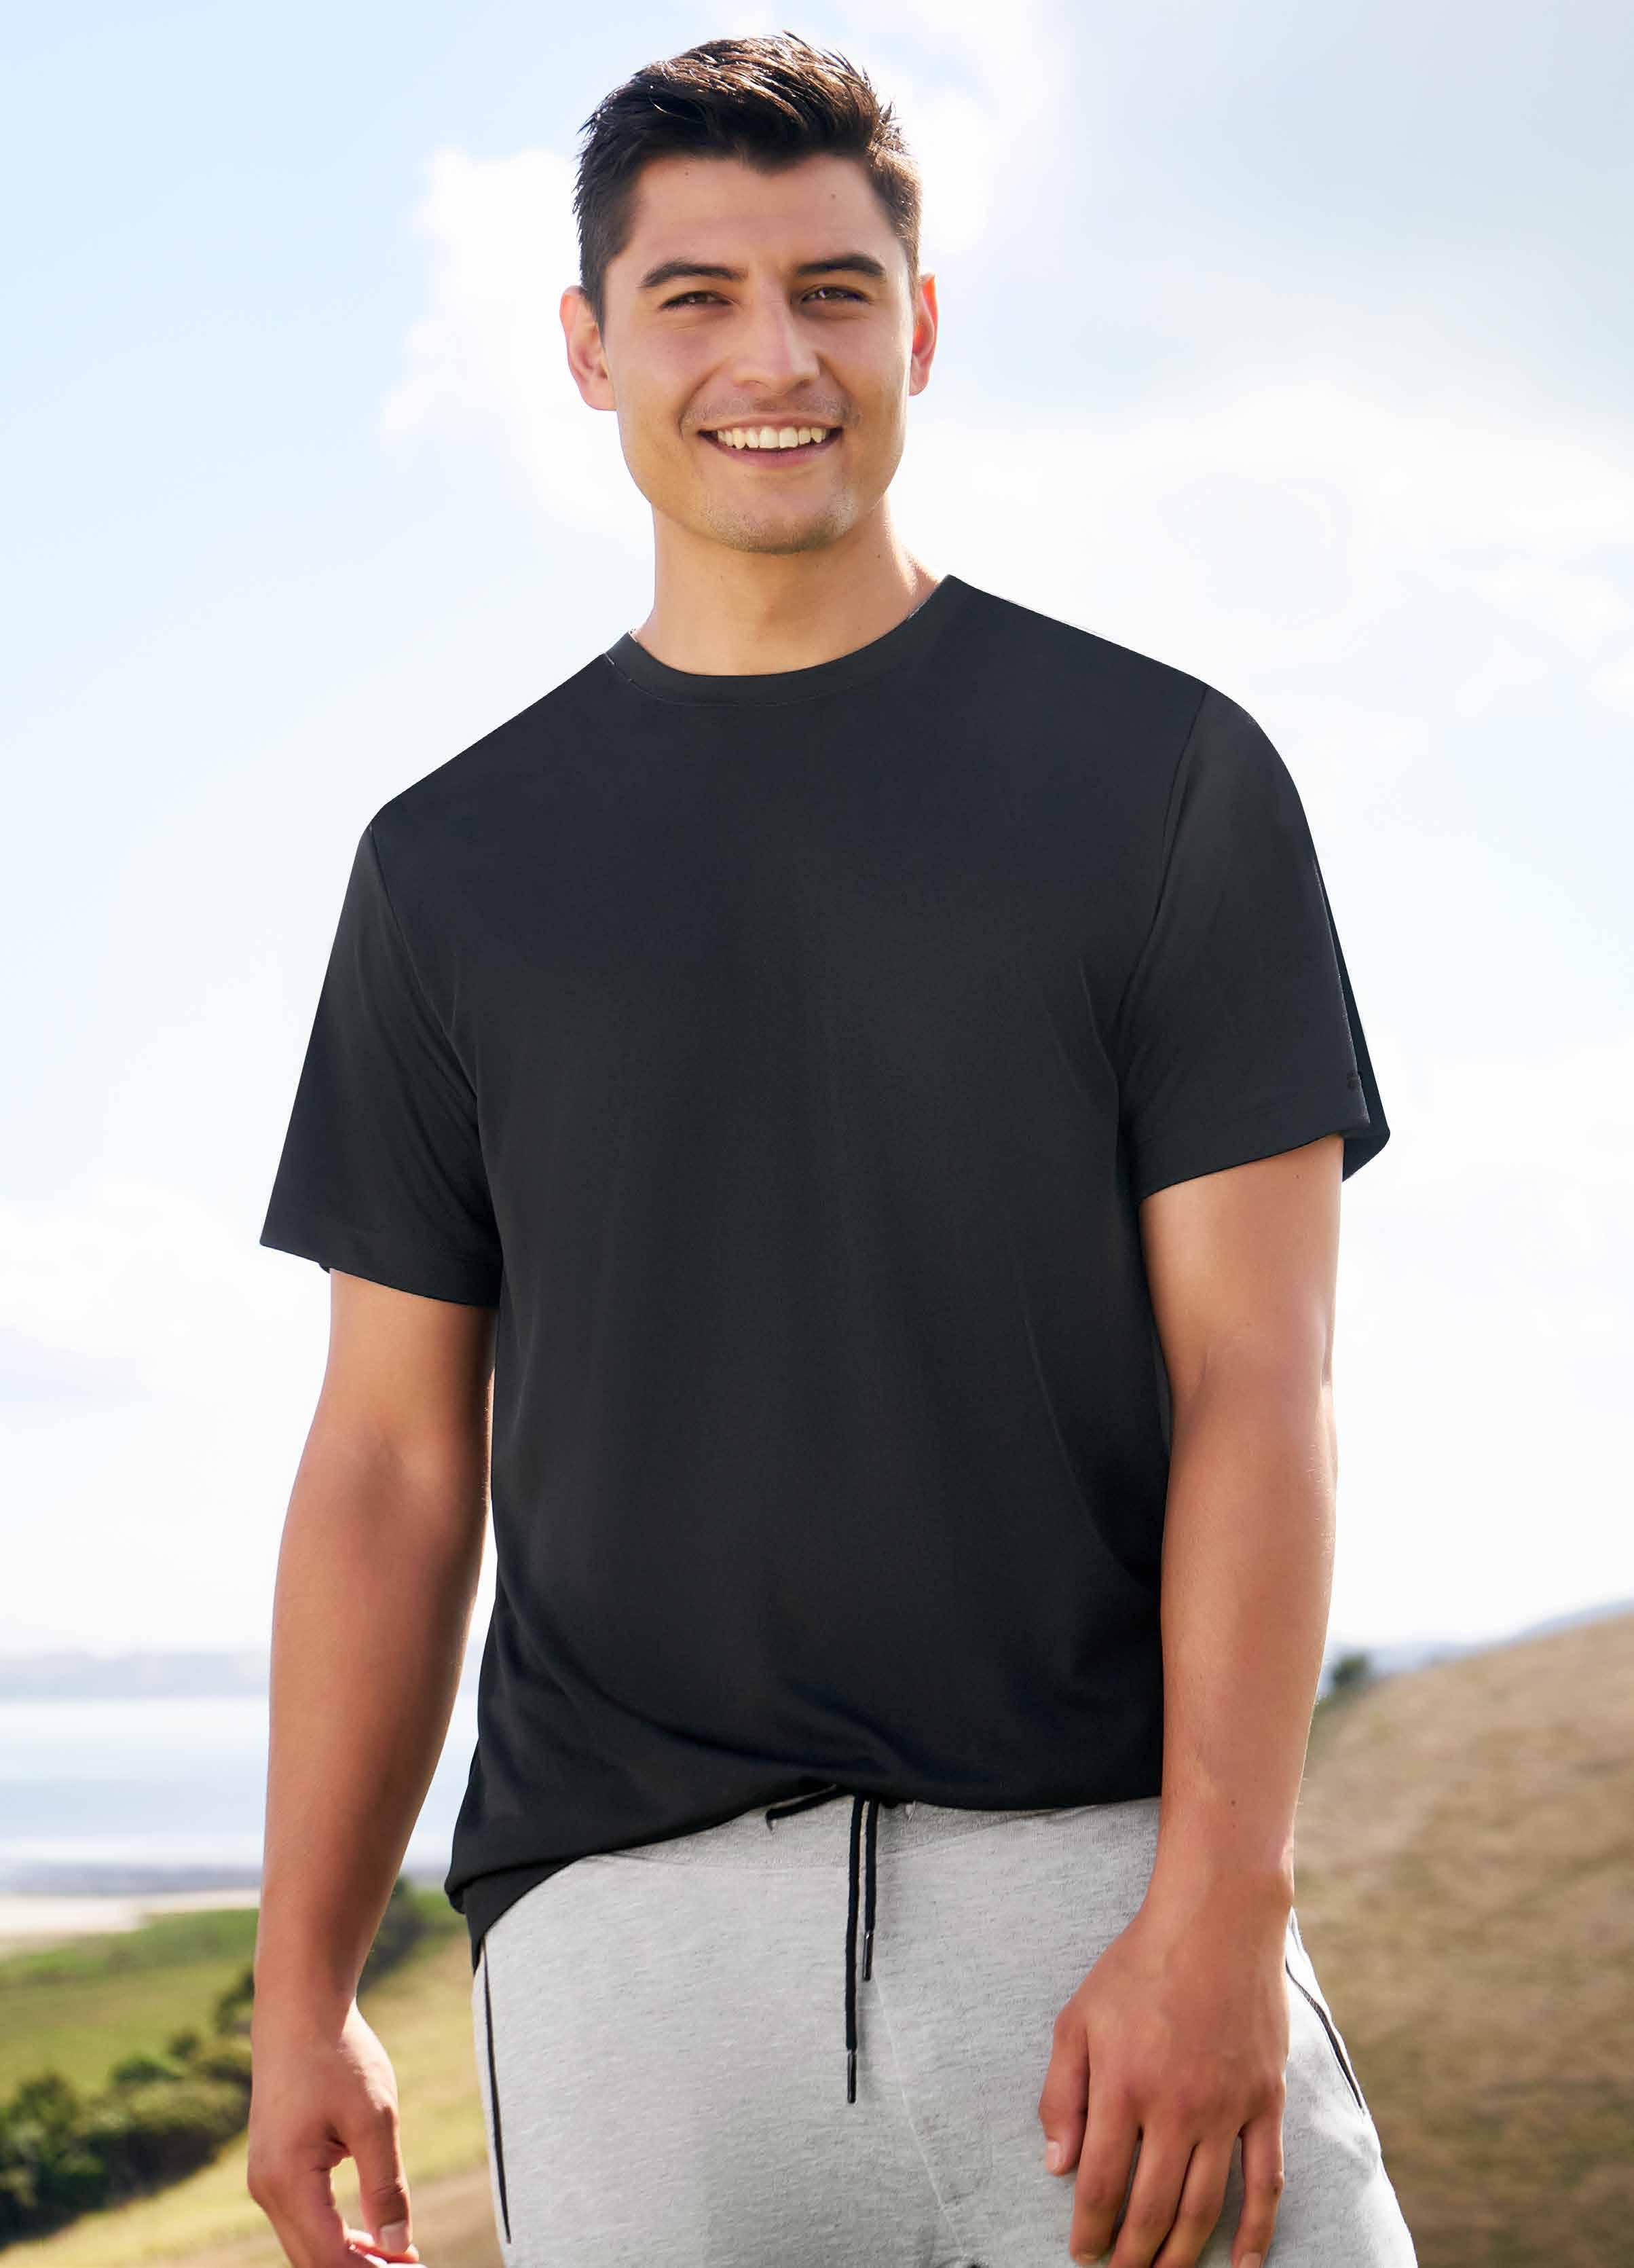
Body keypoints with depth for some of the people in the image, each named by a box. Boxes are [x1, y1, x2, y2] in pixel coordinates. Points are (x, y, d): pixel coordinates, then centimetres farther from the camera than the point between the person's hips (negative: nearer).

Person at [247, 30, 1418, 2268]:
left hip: (1096, 1867, -1)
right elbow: (394, 1456, 13)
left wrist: (1220, 1911, -11)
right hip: (620, 1918, 2)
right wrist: (303, 1989, 7)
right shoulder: (453, 860, 13)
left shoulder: (1162, 775, 7)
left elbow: (1256, 1376, 0)